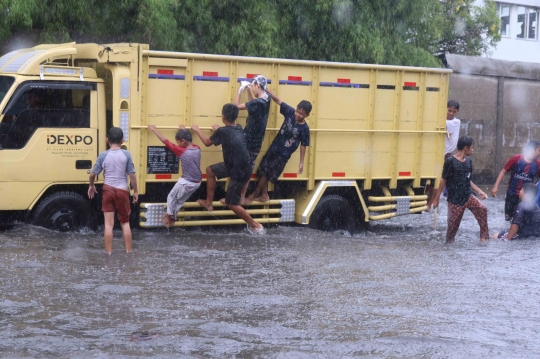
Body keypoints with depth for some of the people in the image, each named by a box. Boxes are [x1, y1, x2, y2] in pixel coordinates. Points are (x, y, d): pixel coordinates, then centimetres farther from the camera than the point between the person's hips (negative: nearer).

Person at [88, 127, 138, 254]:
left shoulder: (103, 155, -3)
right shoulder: (126, 154, -5)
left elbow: (93, 174, 1)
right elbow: (132, 175, -5)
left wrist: (91, 186, 20)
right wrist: (135, 191, 6)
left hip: (108, 190, 0)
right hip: (122, 191, 0)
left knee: (109, 224, 2)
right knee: (125, 223, 14)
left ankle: (109, 253, 3)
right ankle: (128, 251, 15)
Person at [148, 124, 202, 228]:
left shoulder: (182, 151, -20)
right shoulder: (197, 149, -5)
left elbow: (166, 142, -13)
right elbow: (190, 141, 20)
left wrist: (154, 130, -5)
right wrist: (184, 131, 28)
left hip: (186, 183, -6)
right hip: (197, 183, 6)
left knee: (171, 198, 19)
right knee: (180, 200, 26)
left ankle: (169, 218, 28)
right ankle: (172, 217, 36)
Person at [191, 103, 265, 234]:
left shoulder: (223, 132, -21)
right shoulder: (239, 128, 1)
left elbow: (207, 143, -1)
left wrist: (197, 130, 13)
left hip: (240, 172, -9)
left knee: (231, 204, 2)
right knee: (210, 170, 19)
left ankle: (256, 226, 12)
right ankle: (209, 203, 30)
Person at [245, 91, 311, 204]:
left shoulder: (304, 129, -17)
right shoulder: (290, 112, -10)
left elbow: (303, 146, -9)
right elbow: (277, 100, -9)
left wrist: (301, 163, -5)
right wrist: (265, 89, -19)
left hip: (283, 155, -5)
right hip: (273, 148, 5)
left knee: (266, 174, 0)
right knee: (263, 171, 10)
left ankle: (254, 195, 16)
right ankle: (264, 196, 27)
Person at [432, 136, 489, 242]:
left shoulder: (468, 161, 7)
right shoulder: (450, 162, -12)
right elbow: (443, 181, -7)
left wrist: (479, 191, 9)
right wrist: (436, 198, -5)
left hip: (468, 196, 5)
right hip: (455, 200, -5)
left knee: (482, 209, -16)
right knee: (453, 223, 0)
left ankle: (484, 236, -7)